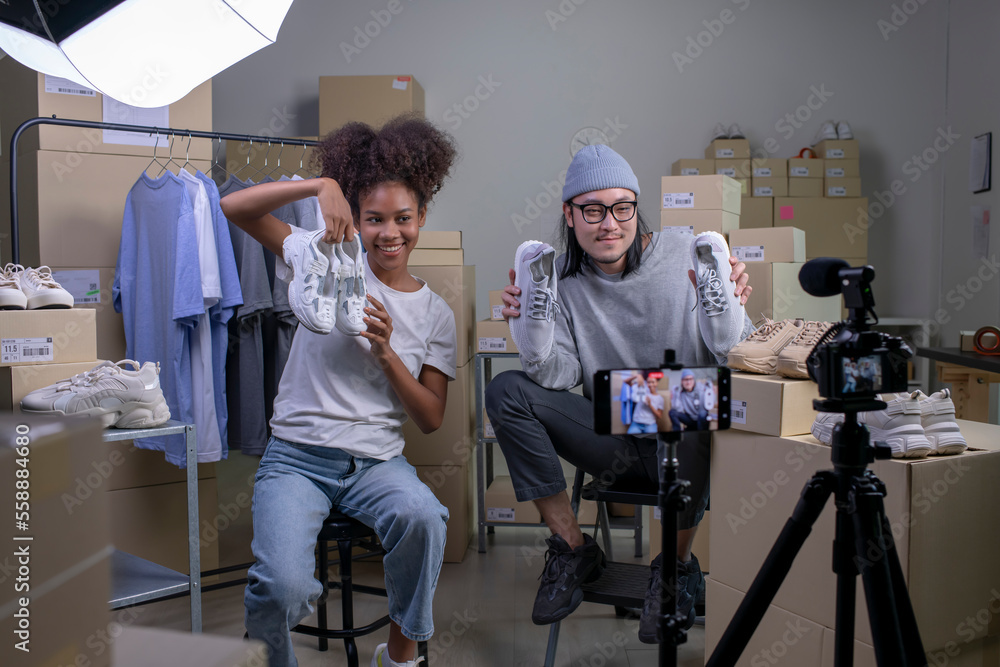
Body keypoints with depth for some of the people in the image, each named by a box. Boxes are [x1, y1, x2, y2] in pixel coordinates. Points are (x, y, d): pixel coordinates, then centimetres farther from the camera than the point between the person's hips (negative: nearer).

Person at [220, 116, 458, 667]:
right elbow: (235, 208, -6)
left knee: (422, 517, -33)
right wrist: (321, 185, -20)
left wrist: (386, 352, -11)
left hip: (377, 461, 2)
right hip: (297, 456, -1)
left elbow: (431, 419, 4)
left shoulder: (434, 312, 9)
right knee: (283, 589, -27)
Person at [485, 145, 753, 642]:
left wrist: (728, 306, -33)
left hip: (686, 438, -2)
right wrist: (534, 325, -28)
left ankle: (677, 563, -7)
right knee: (506, 391, -15)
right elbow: (558, 377, -10)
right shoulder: (562, 278, 1)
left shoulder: (687, 257, -7)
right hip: (615, 443, 3)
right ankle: (574, 550, -2)